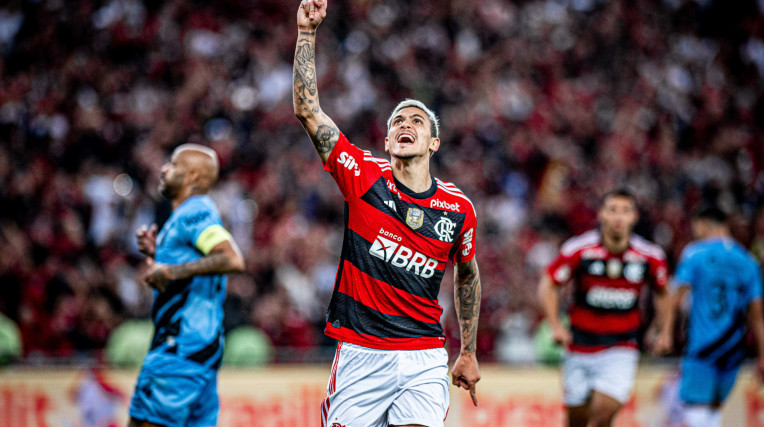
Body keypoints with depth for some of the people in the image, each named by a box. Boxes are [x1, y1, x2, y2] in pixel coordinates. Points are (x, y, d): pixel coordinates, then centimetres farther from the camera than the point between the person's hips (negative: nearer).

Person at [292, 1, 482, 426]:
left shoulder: (459, 208, 2)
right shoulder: (365, 177, -2)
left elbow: (467, 276, 20)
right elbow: (307, 109, -7)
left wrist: (469, 353, 22)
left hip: (424, 359, 1)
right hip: (359, 354, 0)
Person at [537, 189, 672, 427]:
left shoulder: (650, 257, -4)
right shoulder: (578, 250, -10)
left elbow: (661, 293, 16)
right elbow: (548, 285, 1)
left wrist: (663, 331, 8)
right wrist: (556, 326, -10)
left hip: (621, 351, 0)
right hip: (579, 349, 0)